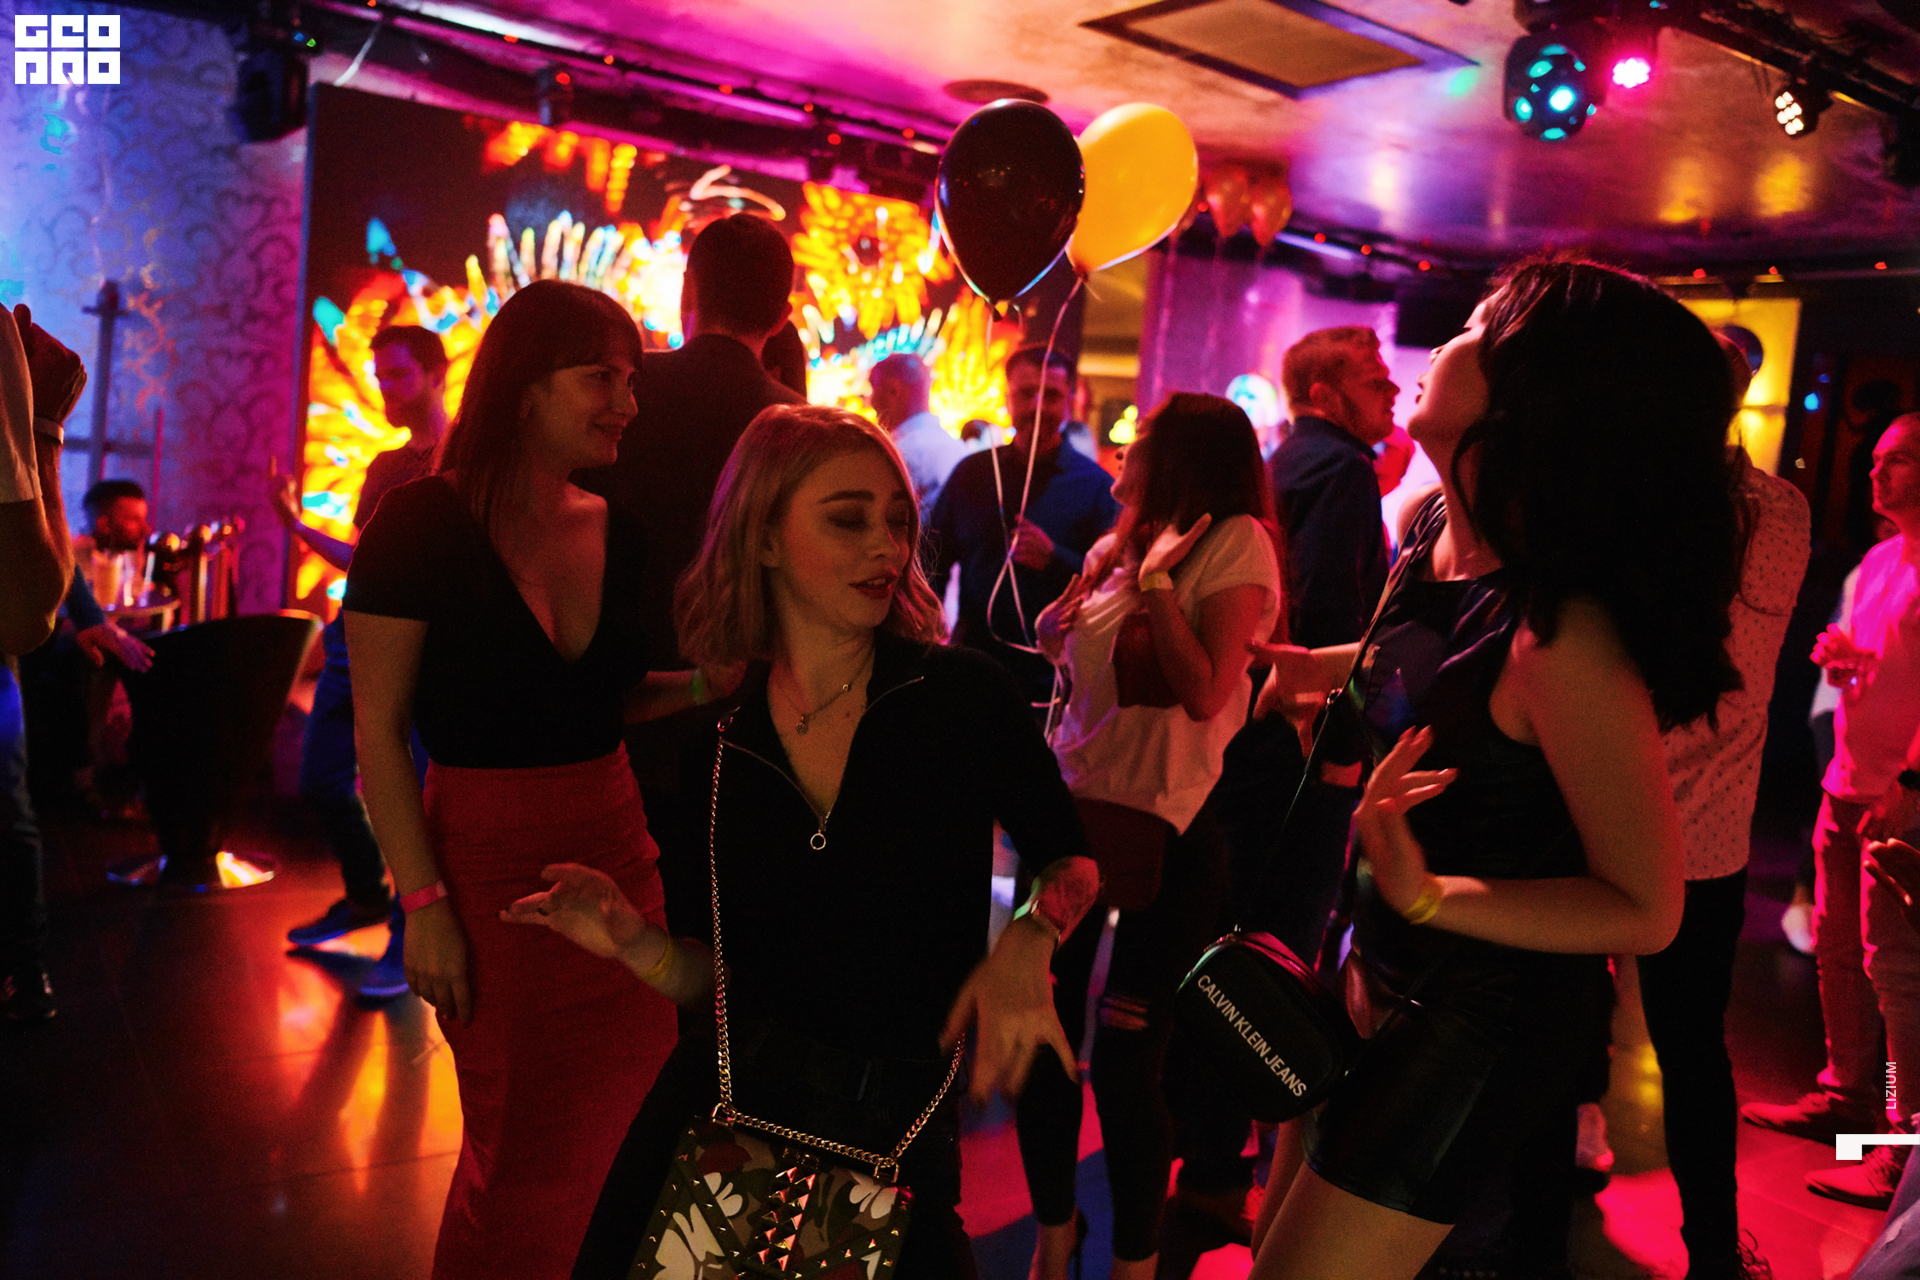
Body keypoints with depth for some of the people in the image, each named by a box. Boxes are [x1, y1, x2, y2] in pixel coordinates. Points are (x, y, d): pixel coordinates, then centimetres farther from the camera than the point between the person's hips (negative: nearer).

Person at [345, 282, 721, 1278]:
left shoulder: (612, 532, 4)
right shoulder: (423, 525, -12)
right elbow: (379, 729, -12)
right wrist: (424, 905, -15)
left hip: (614, 851, 5)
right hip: (488, 866, -5)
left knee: (630, 1121, 13)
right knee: (519, 1143, 9)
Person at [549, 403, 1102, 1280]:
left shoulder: (960, 694, -11)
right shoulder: (718, 738, -2)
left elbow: (1071, 856, 1)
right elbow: (724, 971, 5)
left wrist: (1028, 941, -18)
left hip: (897, 1125, -2)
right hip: (728, 1093, 2)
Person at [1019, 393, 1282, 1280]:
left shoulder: (1236, 542, -8)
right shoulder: (1115, 547, 12)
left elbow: (1206, 693, -18)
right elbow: (1056, 649, 20)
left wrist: (1156, 578, -15)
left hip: (1167, 831, -6)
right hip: (1074, 807, 7)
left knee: (1124, 1060, -1)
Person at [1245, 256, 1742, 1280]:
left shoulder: (1564, 634, -30)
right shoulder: (1430, 525, -5)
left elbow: (1646, 910, -21)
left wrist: (1428, 897, -32)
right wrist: (1329, 666, 9)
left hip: (1481, 1022, -8)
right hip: (1375, 967, 8)